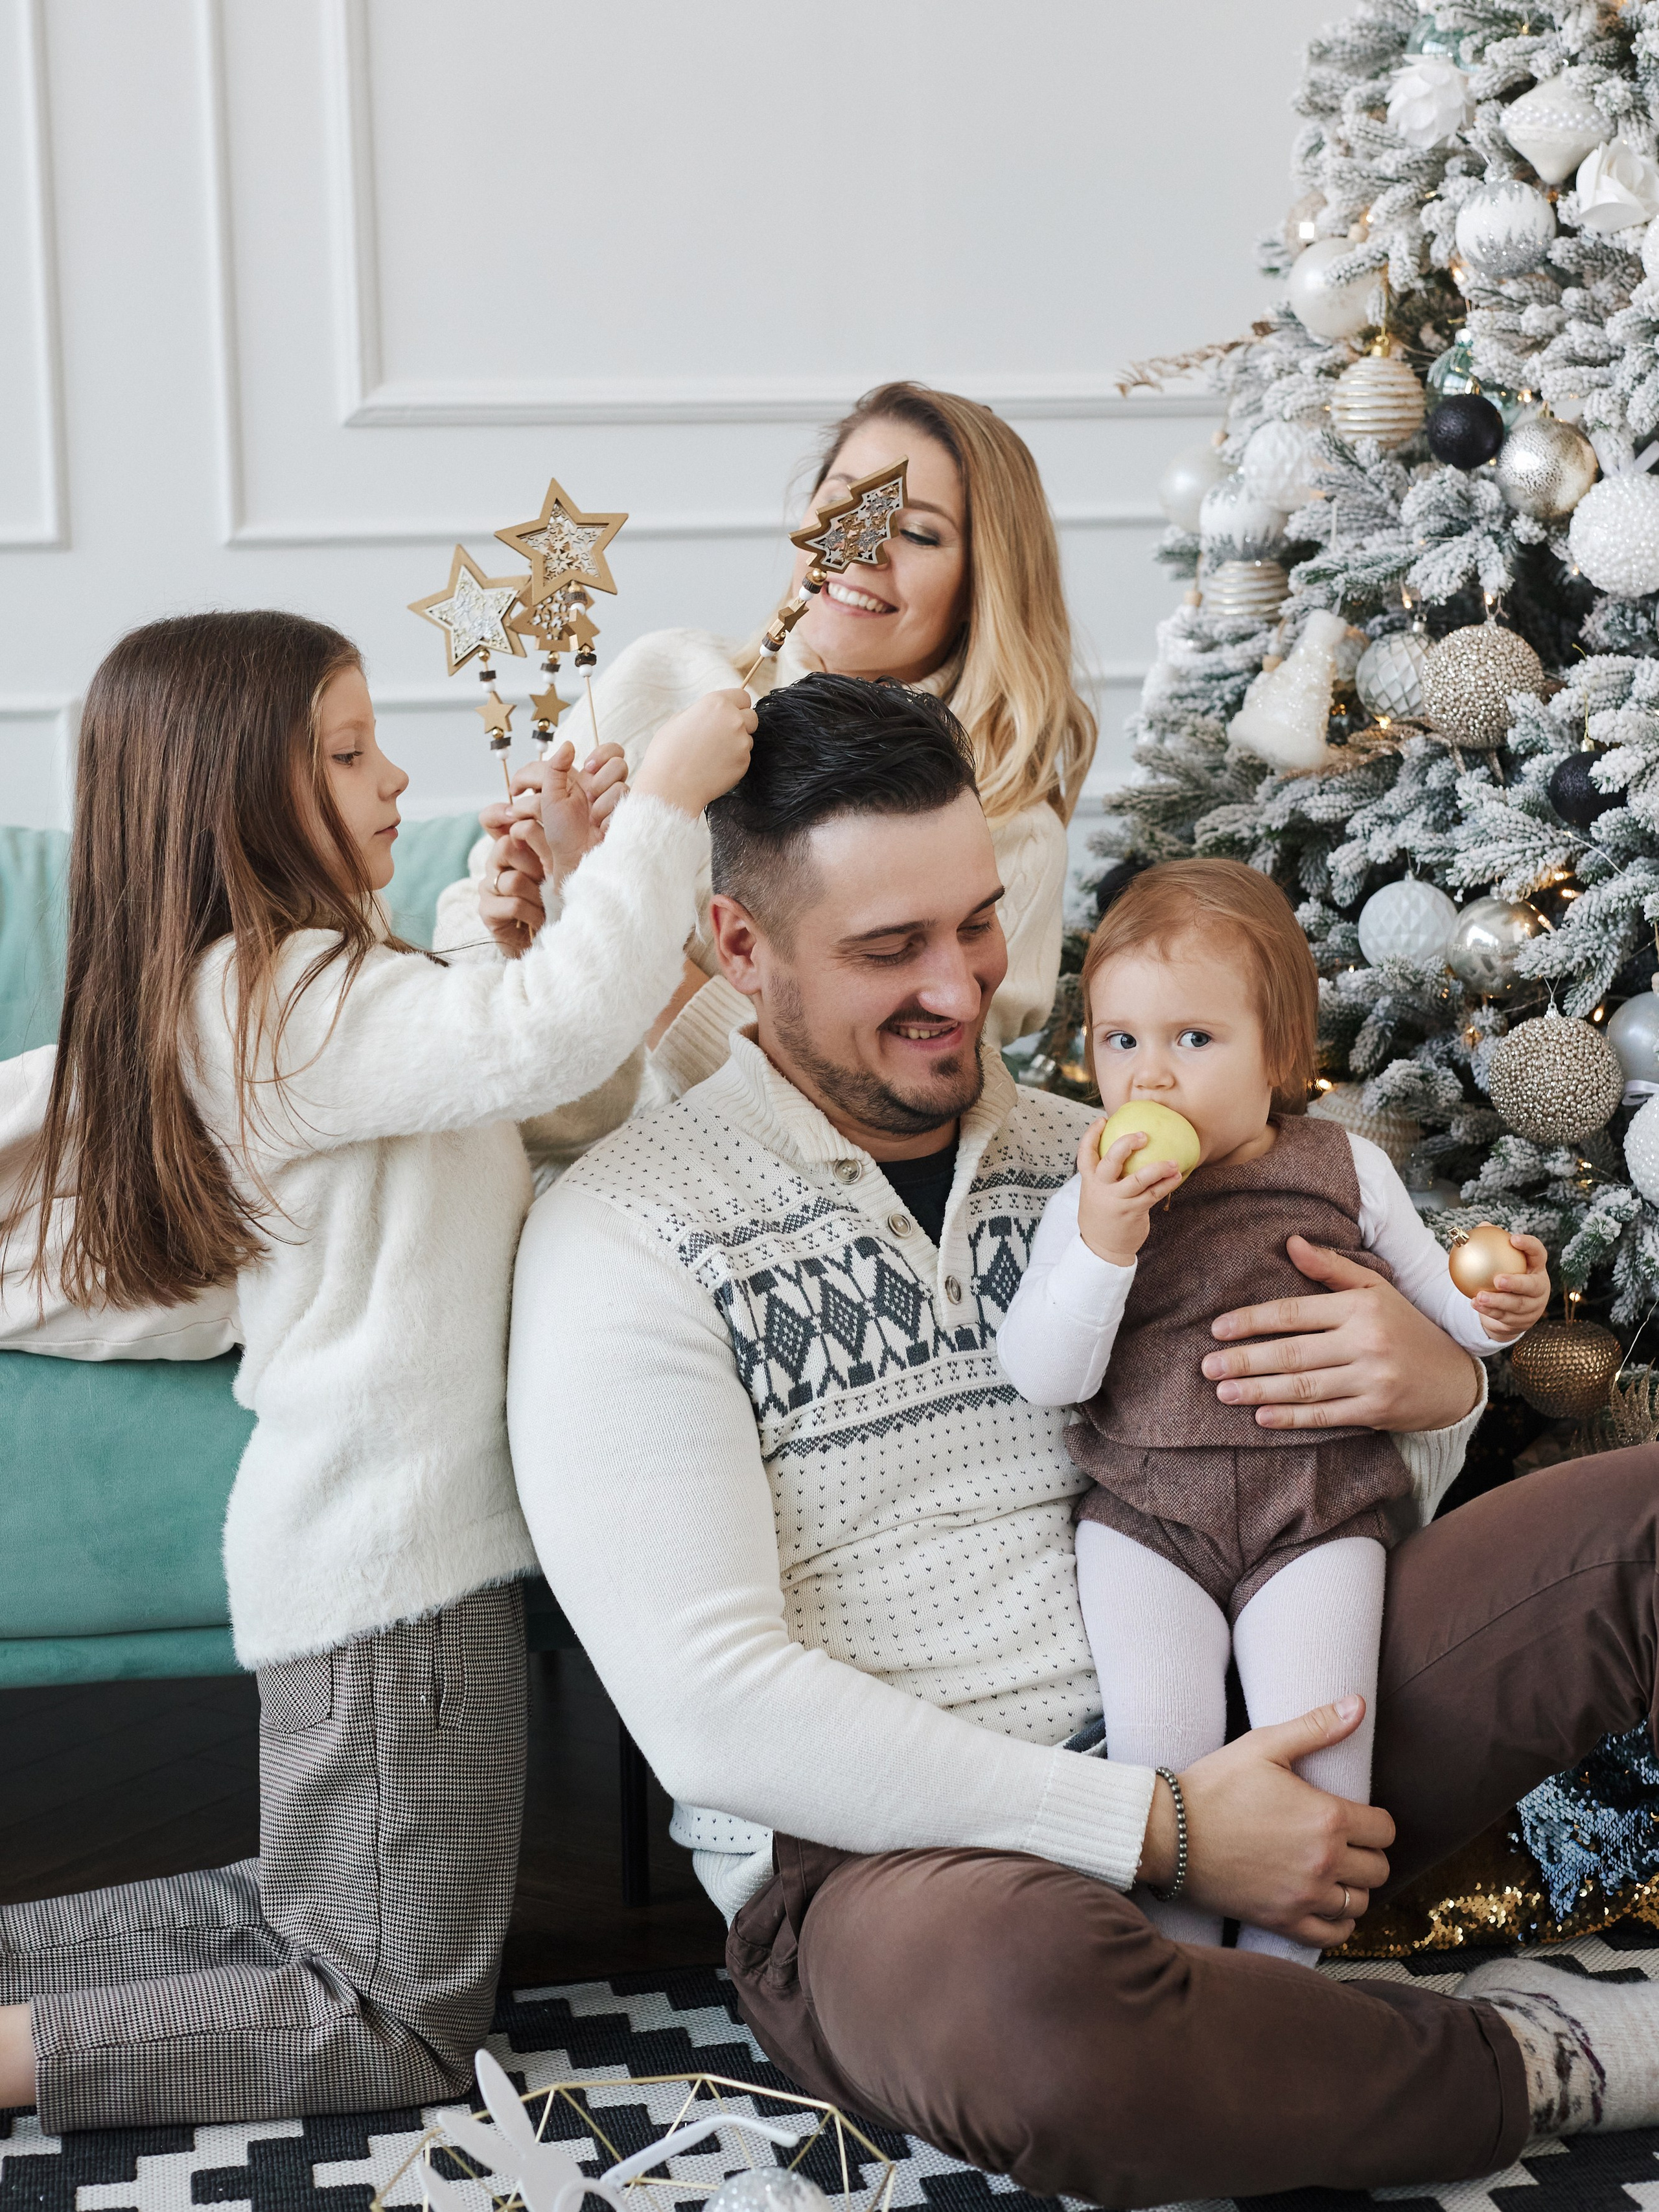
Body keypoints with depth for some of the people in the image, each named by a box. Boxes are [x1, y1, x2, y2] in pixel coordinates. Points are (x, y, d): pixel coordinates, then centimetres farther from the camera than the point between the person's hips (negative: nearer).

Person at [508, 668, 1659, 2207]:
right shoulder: (624, 1231, -6)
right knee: (1029, 1999, -41)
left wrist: (1433, 1398, -6)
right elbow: (712, 1712, -16)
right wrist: (1163, 1831, -19)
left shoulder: (1095, 1158, 11)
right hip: (881, 1855, -5)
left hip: (1221, 1757, 5)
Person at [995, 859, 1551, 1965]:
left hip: (1317, 1510, 0)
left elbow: (1429, 1284, 20)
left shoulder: (1347, 1171, 7)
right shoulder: (1089, 1202, 5)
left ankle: (1284, 1964, 1)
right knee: (1157, 1730, -19)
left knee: (1317, 1728, -19)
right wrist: (1102, 1244, -18)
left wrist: (1498, 1306, -4)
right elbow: (1044, 1375, -4)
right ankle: (1180, 1951, 3)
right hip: (1145, 1515, 0)